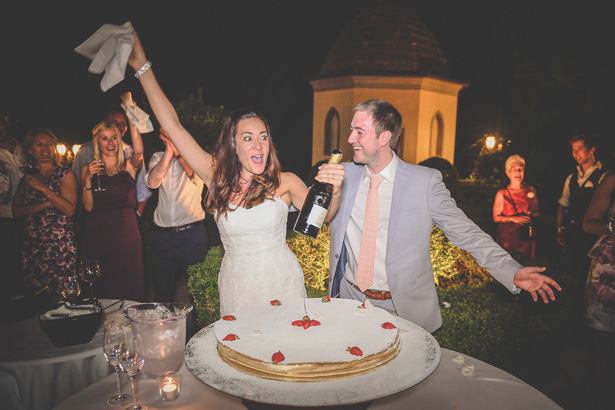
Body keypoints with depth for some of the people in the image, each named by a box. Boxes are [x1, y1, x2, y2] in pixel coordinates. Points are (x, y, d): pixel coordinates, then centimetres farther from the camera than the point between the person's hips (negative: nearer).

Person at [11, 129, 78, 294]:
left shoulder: (65, 174, 1)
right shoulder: (27, 178, 13)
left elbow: (70, 210, -10)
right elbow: (16, 211, 3)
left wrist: (43, 188, -13)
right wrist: (46, 204, -11)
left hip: (60, 245, -4)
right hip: (31, 246, 4)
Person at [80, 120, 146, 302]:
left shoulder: (128, 167, 6)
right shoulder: (88, 169, 9)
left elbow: (139, 152, -18)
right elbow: (88, 207, 2)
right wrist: (88, 179, -11)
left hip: (127, 232, -1)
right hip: (98, 234, 1)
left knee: (130, 286, 2)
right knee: (102, 289, 5)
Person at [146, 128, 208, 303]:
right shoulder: (158, 157, 10)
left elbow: (197, 177, -17)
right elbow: (152, 182, -8)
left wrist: (177, 151, -11)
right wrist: (169, 151, -8)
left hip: (192, 234, -2)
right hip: (162, 234, 3)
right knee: (162, 290, 11)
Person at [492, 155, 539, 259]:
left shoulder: (530, 190, 8)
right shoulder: (502, 194, 0)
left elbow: (537, 212, 16)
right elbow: (496, 218, 1)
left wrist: (531, 214, -6)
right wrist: (512, 218, -14)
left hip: (526, 237, 2)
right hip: (507, 237, -2)